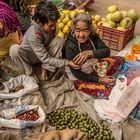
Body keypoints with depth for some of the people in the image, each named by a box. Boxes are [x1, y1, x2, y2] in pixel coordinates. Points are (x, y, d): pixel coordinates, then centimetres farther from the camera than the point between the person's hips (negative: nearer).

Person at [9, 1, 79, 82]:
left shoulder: (50, 27, -19)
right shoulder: (34, 35, -36)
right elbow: (45, 59, -33)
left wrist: (45, 67, -18)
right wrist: (67, 63, -36)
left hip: (42, 54, 5)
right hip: (29, 56, -4)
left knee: (59, 41, -22)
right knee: (14, 49, -37)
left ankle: (47, 68, -12)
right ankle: (30, 72, -12)